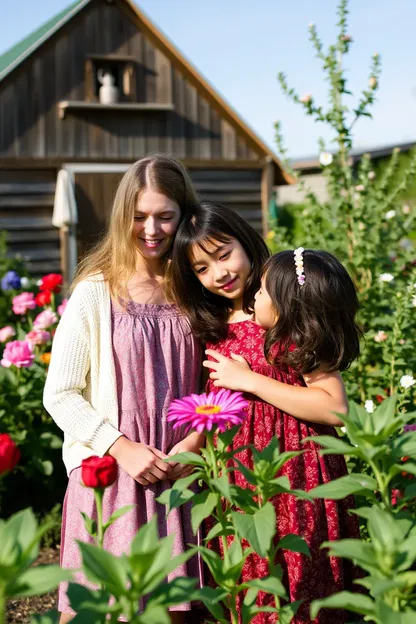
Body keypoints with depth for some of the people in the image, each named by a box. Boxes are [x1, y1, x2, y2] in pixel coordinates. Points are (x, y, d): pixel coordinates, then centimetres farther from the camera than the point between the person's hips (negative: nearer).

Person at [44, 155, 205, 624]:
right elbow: (59, 395, -5)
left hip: (178, 475, 3)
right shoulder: (95, 292, -5)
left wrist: (198, 440, -8)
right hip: (108, 475, -2)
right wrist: (123, 448, -14)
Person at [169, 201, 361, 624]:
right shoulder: (212, 326, 8)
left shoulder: (296, 336, -14)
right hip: (235, 473, 6)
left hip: (291, 472, -6)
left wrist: (250, 380, -20)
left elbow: (335, 409, -23)